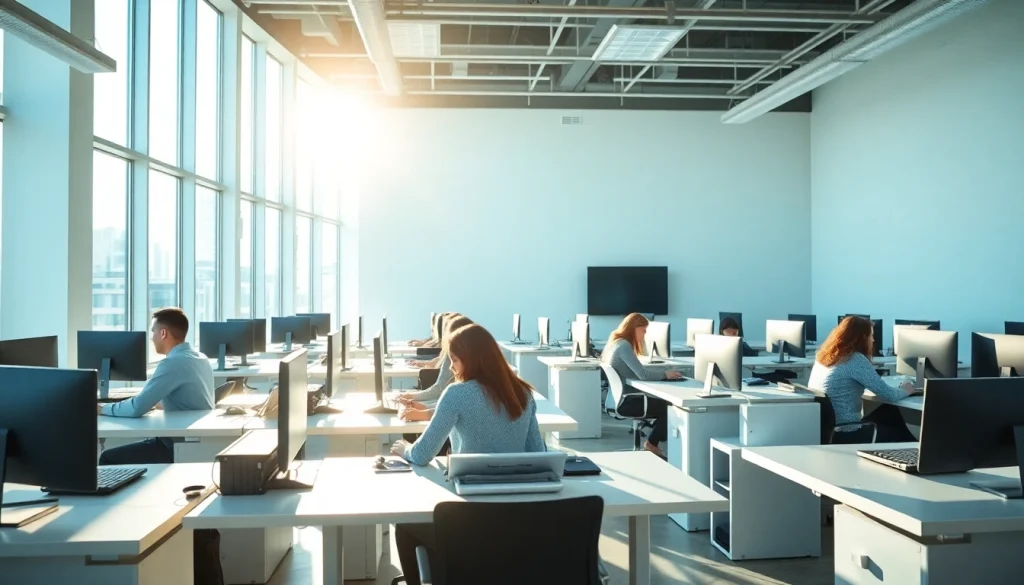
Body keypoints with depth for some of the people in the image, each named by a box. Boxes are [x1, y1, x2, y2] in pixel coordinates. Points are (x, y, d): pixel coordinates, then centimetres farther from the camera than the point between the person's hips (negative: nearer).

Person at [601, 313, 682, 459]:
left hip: (621, 398, 10)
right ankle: (652, 443, 13)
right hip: (625, 401, -10)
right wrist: (665, 374, -10)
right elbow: (643, 374, -24)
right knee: (669, 407, -1)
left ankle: (653, 442, 13)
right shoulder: (624, 346, -18)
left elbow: (639, 370, 16)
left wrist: (666, 371, 7)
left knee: (666, 403, 10)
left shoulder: (618, 343, 13)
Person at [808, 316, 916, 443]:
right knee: (898, 435, 18)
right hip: (844, 435, -8)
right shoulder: (856, 359, -17)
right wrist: (905, 390, 10)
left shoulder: (823, 355, 7)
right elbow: (889, 395, -10)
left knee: (889, 412, 21)